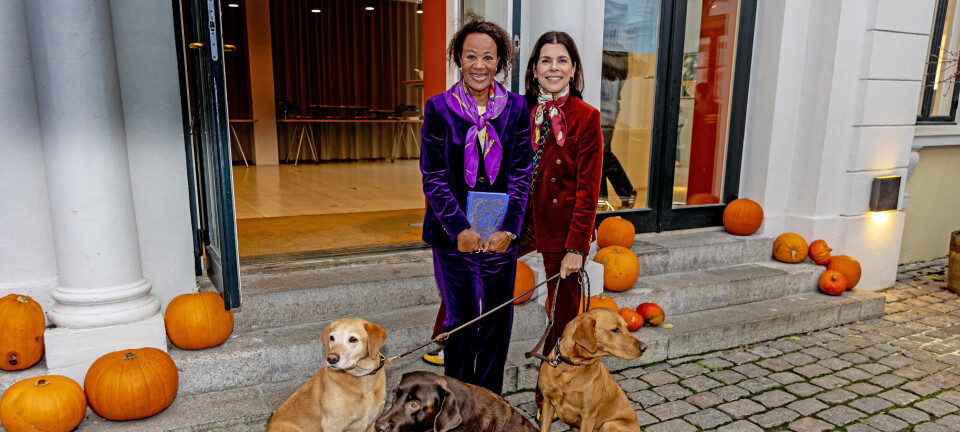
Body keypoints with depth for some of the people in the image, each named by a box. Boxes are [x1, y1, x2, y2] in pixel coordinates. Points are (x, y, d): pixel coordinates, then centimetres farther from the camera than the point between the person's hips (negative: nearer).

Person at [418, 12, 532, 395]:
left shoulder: (516, 108, 2)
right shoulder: (438, 108, -3)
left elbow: (521, 174, 0)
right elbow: (433, 177, -6)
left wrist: (509, 228, -12)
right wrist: (459, 228, -16)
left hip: (502, 234, 2)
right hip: (453, 234, -2)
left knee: (498, 319, 11)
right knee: (461, 319, 6)